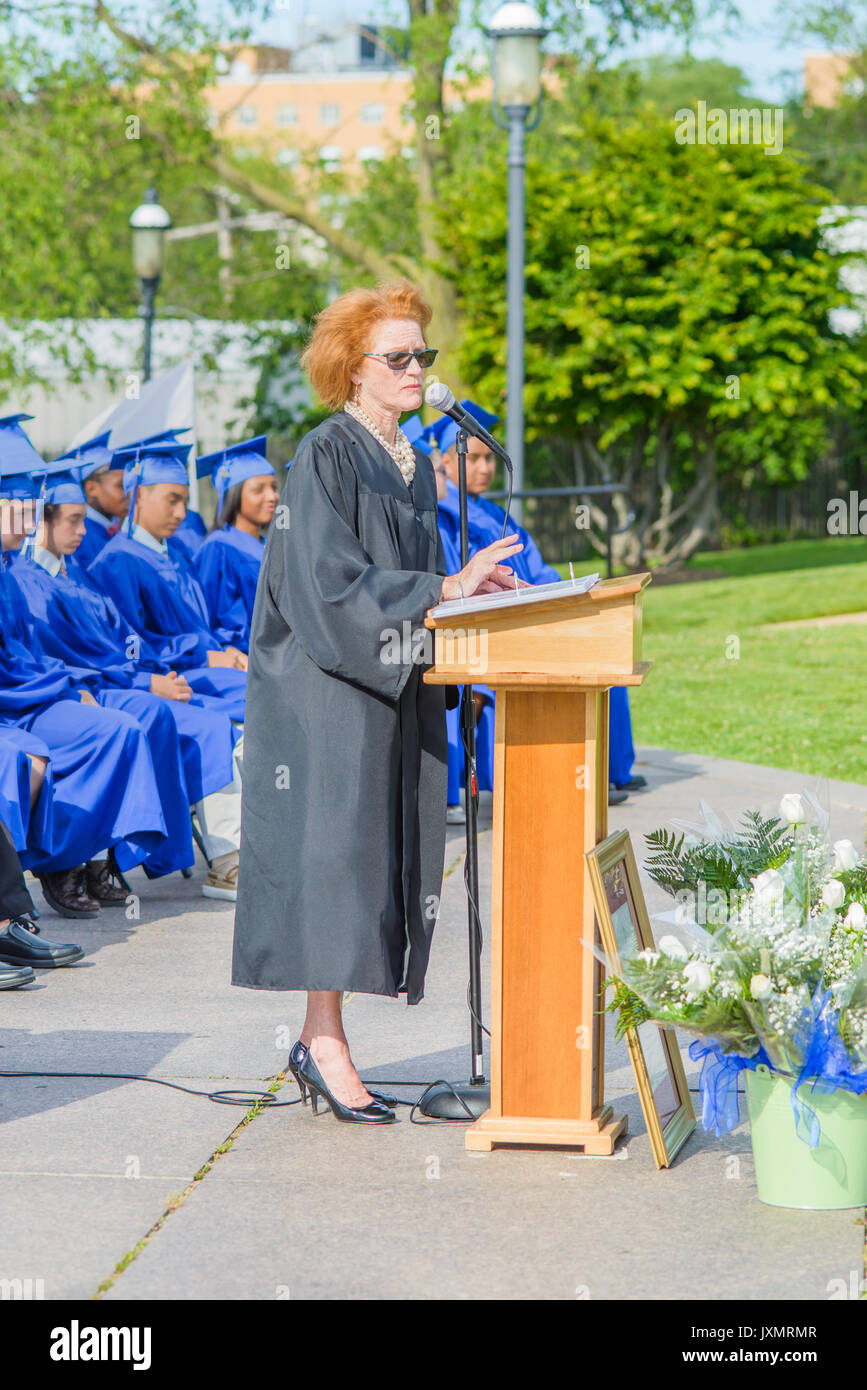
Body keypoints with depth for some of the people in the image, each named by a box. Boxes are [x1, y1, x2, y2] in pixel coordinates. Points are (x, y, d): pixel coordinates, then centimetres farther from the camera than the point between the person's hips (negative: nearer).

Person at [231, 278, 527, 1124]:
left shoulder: (413, 464, 15)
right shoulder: (324, 458, -10)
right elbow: (332, 584, -17)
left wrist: (466, 589, 2)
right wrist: (443, 590, -19)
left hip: (393, 686, 8)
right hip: (328, 690, -8)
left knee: (385, 855, 5)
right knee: (335, 847, -9)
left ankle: (317, 1038, 10)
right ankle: (325, 1044, -4)